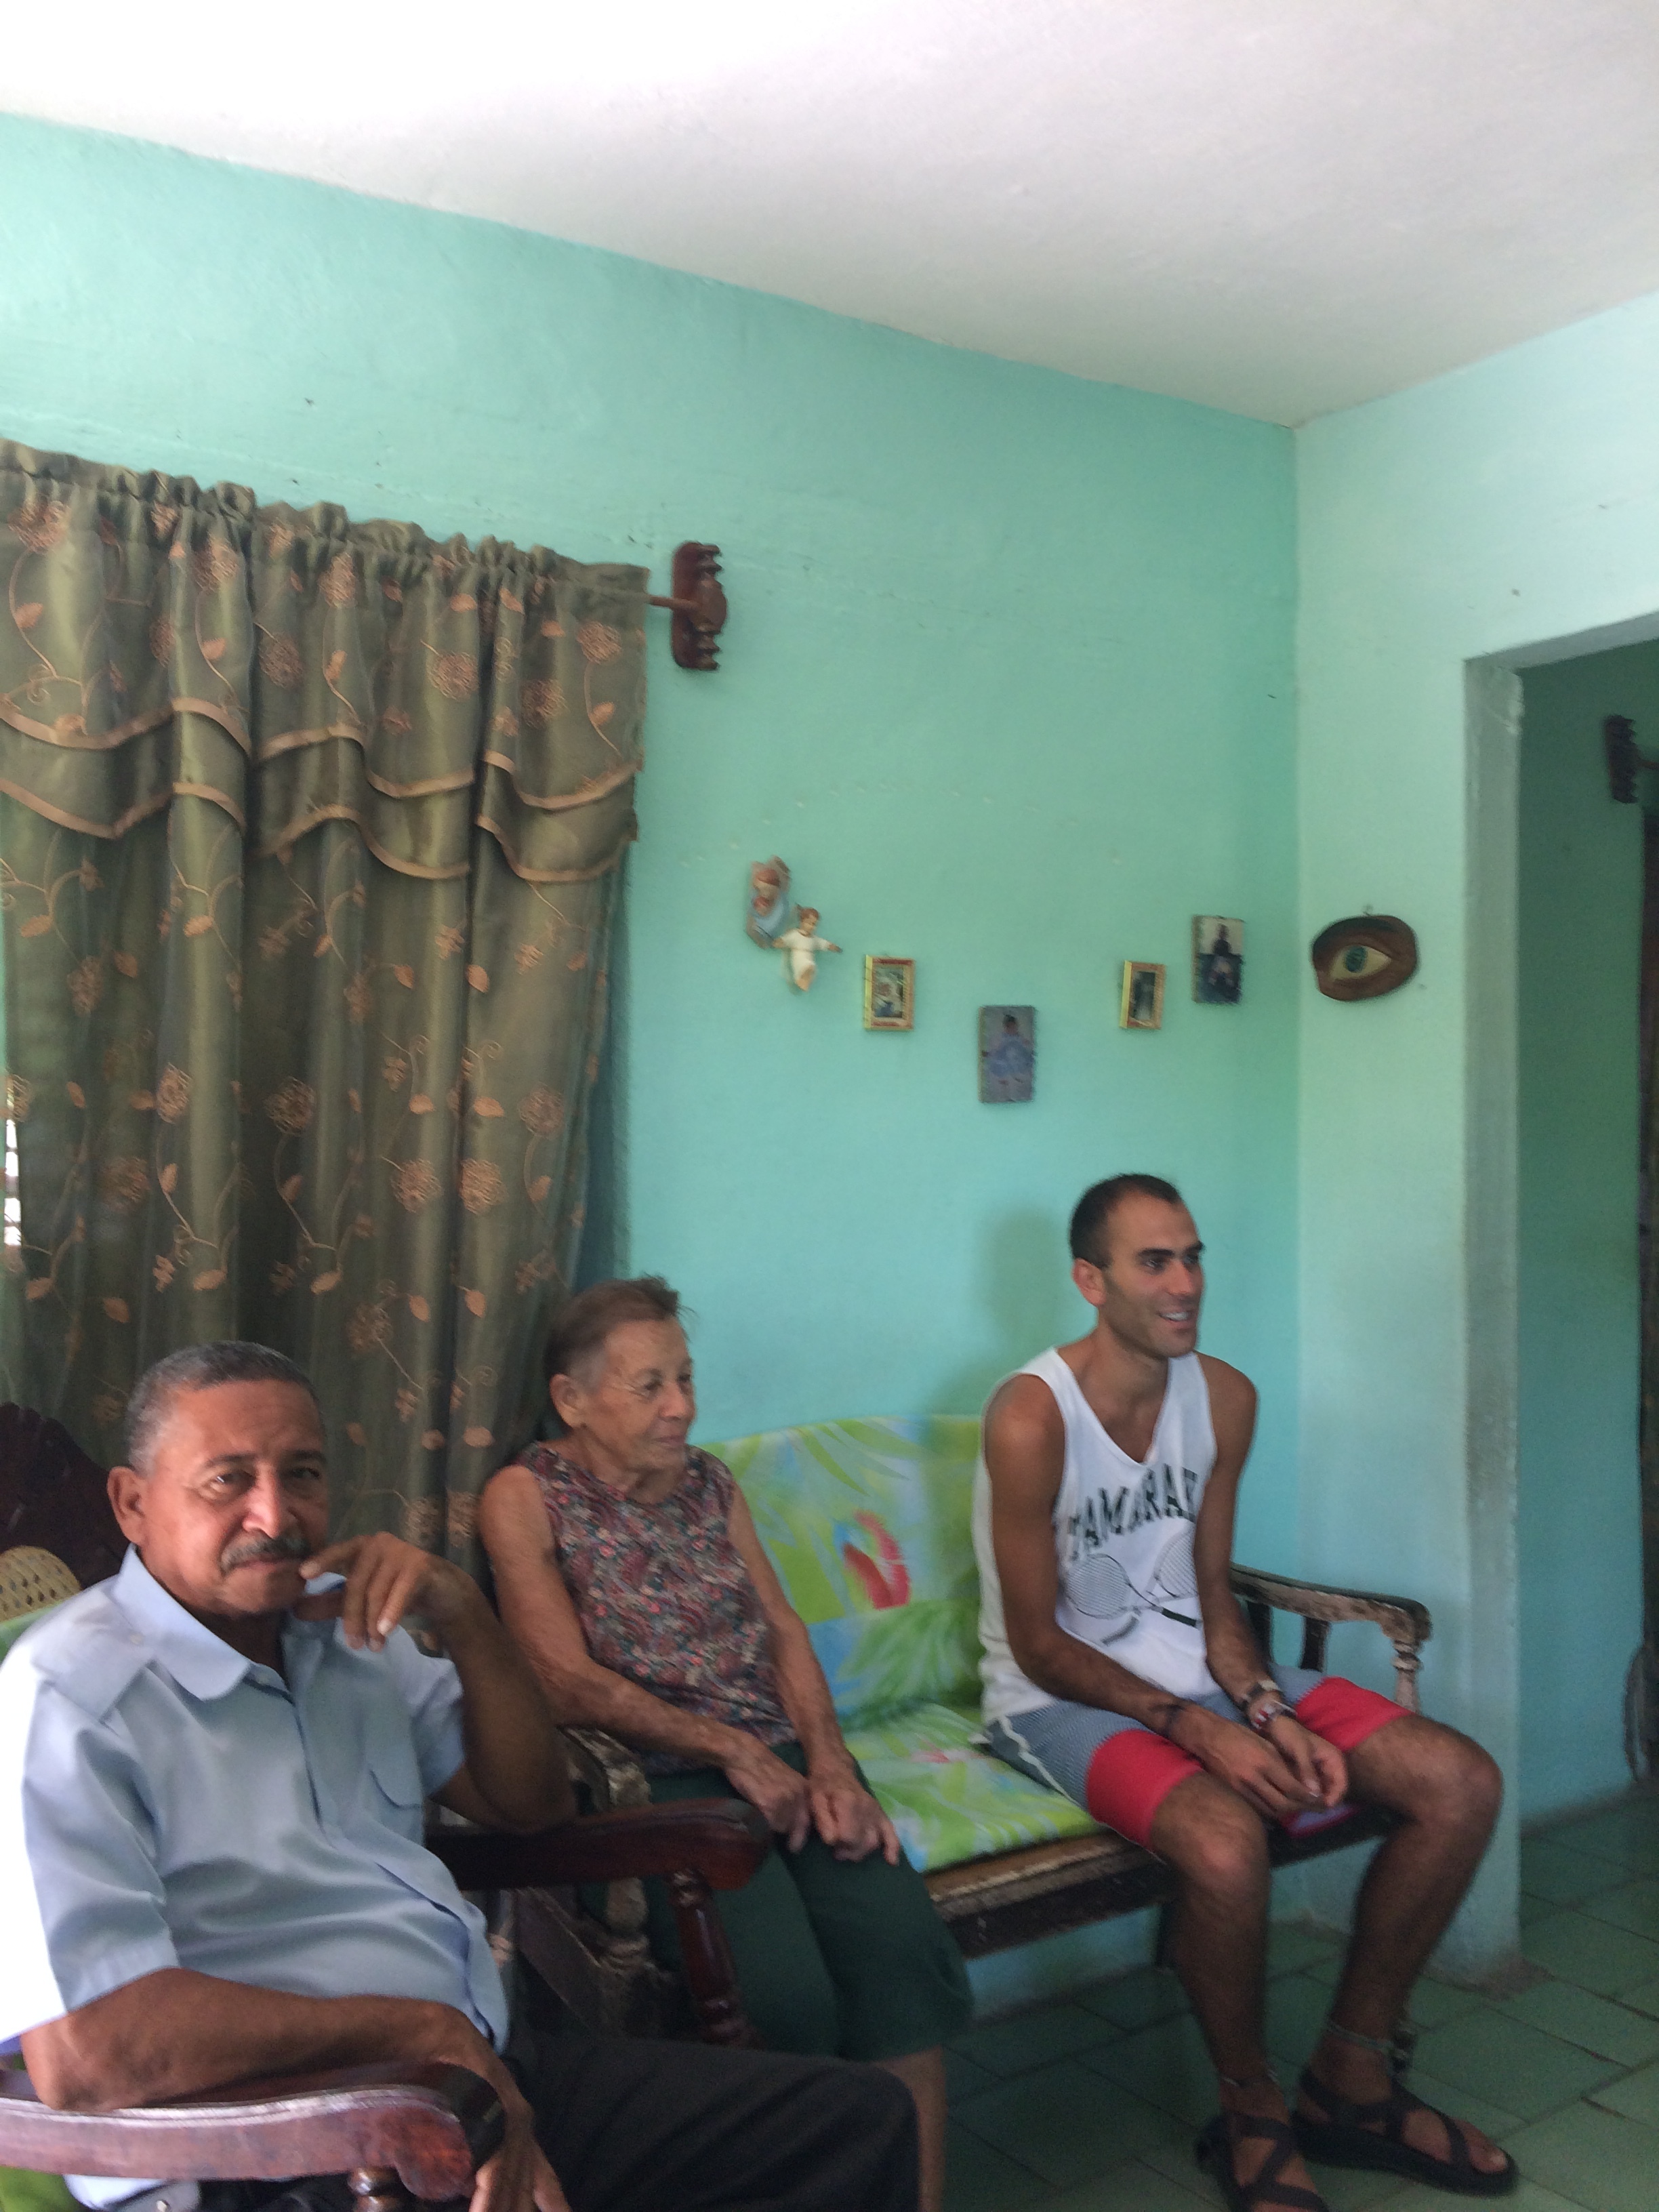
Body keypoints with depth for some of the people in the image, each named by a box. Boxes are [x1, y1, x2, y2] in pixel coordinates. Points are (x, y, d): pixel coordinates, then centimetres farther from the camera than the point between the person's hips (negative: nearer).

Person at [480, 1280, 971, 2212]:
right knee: (784, 1990, -28)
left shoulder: (711, 1481, 17)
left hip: (783, 1758, 5)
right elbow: (570, 1682, -8)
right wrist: (732, 1750, -12)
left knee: (906, 1946, -22)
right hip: (655, 1776, -5)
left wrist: (828, 1760, -6)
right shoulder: (526, 1497, 0)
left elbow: (784, 1629, 11)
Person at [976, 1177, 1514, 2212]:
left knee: (1463, 1784, -7)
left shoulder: (1224, 1396, 0)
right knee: (1226, 1838, -36)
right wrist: (1198, 1731, -22)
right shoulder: (1031, 1418, -21)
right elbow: (1041, 1646, -16)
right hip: (1065, 1693, -7)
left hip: (1193, 1666, 7)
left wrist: (1269, 1712, -13)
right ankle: (1253, 2118, -4)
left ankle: (1351, 2079, 10)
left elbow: (1211, 1598, 5)